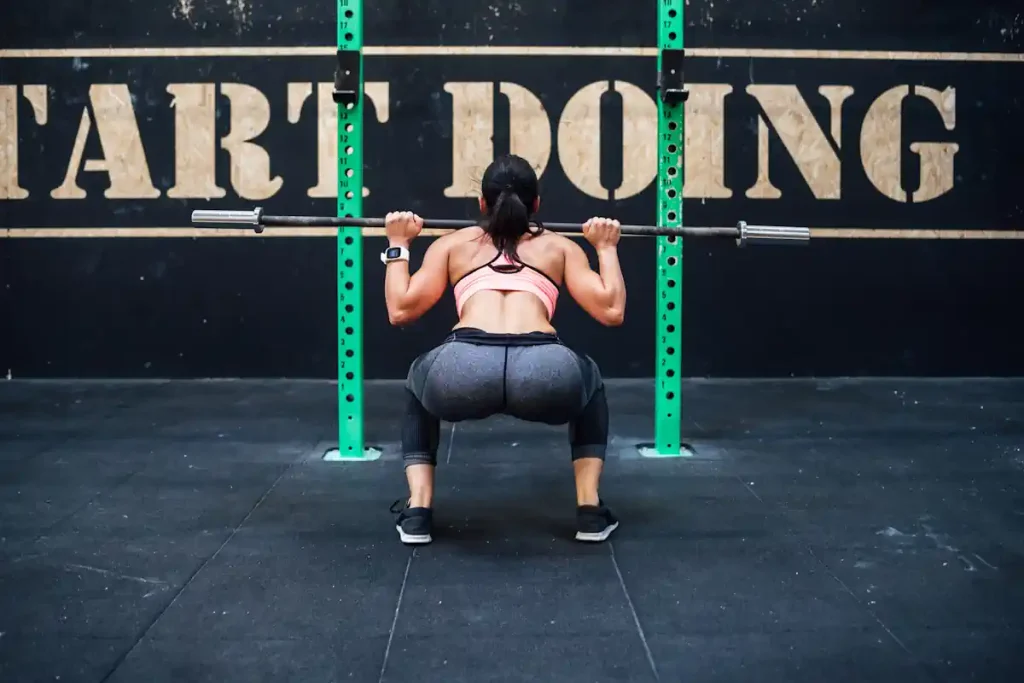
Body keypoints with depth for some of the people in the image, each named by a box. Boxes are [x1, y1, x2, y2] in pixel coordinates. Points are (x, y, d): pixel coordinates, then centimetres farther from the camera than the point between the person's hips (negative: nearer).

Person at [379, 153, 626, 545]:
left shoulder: (452, 243, 29)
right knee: (589, 382, 38)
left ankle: (417, 511, 25)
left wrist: (398, 246, 38)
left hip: (463, 374, 0)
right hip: (545, 375, 0)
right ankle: (590, 510, 27)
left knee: (420, 385, 39)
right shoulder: (560, 246, 29)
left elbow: (401, 310, 23)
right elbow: (612, 311, 20)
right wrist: (607, 248, 36)